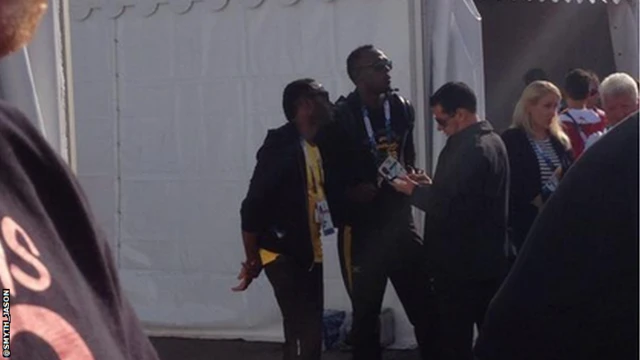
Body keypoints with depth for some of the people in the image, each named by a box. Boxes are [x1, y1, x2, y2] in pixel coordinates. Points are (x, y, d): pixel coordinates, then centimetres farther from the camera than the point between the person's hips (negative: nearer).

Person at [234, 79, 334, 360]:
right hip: (283, 252, -8)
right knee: (303, 334, -14)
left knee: (309, 332, 12)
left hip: (310, 253, 8)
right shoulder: (280, 146, -15)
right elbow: (254, 204, -13)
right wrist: (252, 260, -9)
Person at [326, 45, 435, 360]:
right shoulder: (340, 117, -9)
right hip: (362, 229, -4)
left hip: (400, 223, 4)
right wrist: (351, 193, -21)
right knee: (366, 313, 9)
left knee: (425, 309, 2)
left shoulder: (401, 108, 7)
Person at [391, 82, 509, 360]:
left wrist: (413, 190, -9)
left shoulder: (471, 149, -21)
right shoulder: (489, 140, 11)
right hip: (487, 259, 10)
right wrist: (431, 185, 9)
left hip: (462, 263, -10)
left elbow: (448, 206, -24)